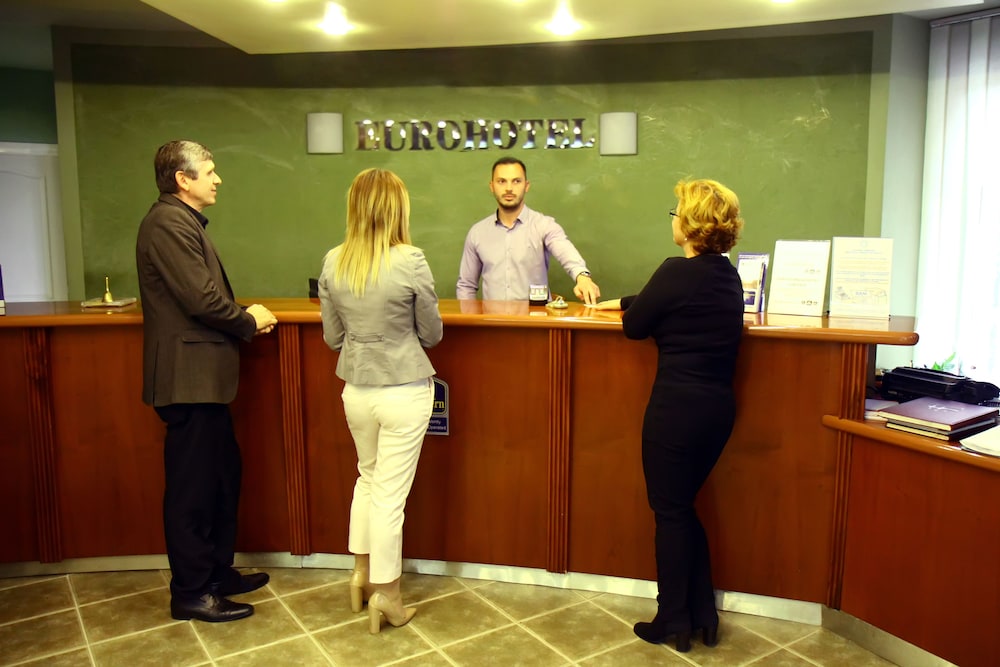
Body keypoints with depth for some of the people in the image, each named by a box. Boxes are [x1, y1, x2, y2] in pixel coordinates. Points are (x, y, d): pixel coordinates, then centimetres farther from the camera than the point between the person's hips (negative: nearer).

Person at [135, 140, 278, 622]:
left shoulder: (183, 221, 18)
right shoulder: (169, 222, -16)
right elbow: (201, 299, -22)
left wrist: (244, 318, 3)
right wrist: (250, 321, -6)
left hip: (203, 377, 11)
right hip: (189, 378, -11)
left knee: (222, 476, 18)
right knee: (193, 487, 0)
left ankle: (217, 571, 31)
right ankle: (190, 594, 14)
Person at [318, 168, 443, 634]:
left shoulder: (333, 263, -3)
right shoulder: (410, 262, -16)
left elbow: (332, 338, 5)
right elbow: (432, 335, -5)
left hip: (356, 390, 5)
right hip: (404, 391, -4)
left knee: (368, 476, 24)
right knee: (391, 491, 6)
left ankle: (361, 572, 36)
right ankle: (386, 594, 20)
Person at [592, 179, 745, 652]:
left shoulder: (678, 272, -16)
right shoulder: (728, 275, 8)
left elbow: (634, 326, -7)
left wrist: (628, 308, 14)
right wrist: (625, 301, 28)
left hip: (677, 408, -8)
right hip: (718, 406, 8)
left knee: (670, 511, 7)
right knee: (684, 506, 20)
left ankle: (673, 622, 20)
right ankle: (703, 616, 28)